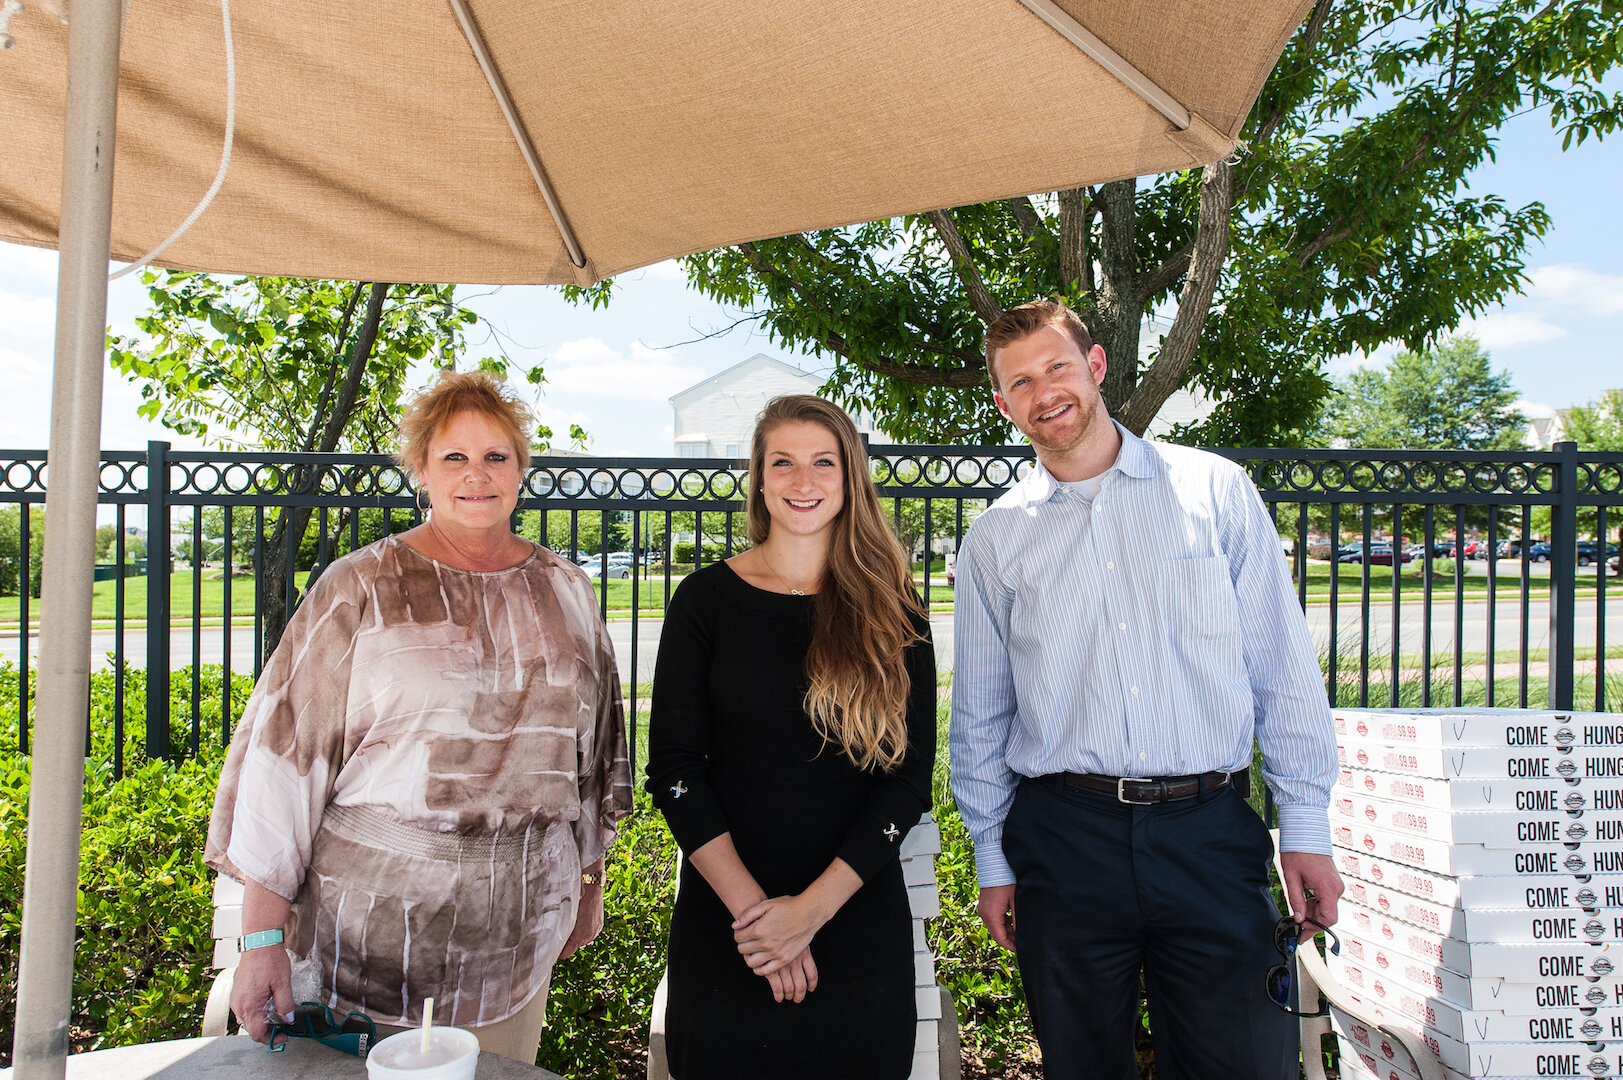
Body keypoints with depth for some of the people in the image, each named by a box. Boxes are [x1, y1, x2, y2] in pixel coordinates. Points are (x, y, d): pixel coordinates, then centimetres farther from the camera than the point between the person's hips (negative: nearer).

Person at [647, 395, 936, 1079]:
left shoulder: (892, 610, 0)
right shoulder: (706, 600, -1)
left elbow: (909, 777, -4)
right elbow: (673, 767, -4)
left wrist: (812, 908, -12)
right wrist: (749, 905, -12)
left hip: (858, 914, 1)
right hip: (723, 915, 0)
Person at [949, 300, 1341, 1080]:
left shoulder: (1215, 490, 3)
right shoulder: (995, 540, 5)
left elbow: (1283, 669, 4)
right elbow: (980, 716, 9)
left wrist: (1305, 826, 2)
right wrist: (992, 860, 9)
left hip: (1209, 833, 0)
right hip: (1062, 835, 1)